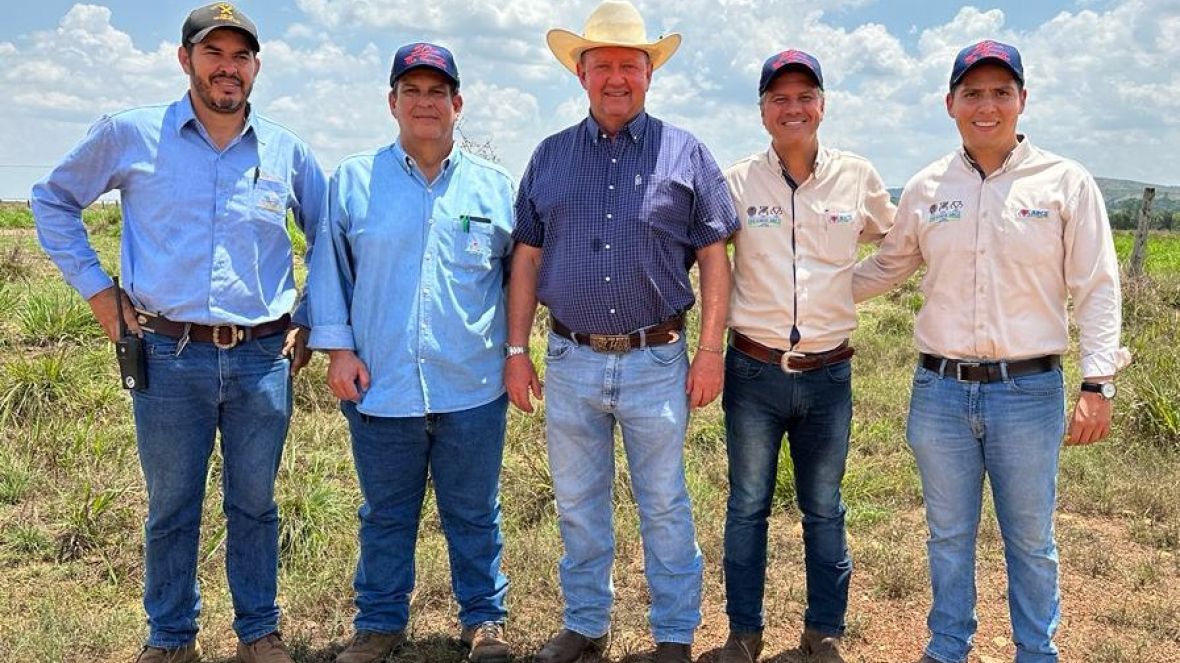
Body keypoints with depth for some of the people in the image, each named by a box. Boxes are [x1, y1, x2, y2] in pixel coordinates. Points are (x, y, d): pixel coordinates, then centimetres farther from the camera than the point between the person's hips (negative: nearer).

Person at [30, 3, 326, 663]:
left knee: (255, 505, 12)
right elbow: (53, 200, 13)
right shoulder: (129, 134, 0)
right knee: (172, 509, 11)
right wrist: (96, 287, 5)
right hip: (169, 358, -1)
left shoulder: (287, 151, 5)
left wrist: (311, 321, 10)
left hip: (264, 359, 1)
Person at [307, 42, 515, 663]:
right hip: (380, 385, 0)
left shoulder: (493, 186, 6)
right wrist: (337, 348, -1)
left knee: (474, 513, 13)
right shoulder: (353, 180, 4)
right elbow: (331, 268, 6)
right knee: (385, 515, 14)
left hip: (472, 387, 0)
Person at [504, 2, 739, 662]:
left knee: (665, 507, 8)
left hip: (656, 361, -2)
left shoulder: (685, 154, 1)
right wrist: (517, 350, 5)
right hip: (571, 361, 3)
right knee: (579, 506, 14)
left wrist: (710, 352, -6)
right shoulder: (551, 156, 7)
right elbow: (527, 259, 9)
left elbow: (714, 257, 0)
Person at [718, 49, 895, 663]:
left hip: (829, 374, 1)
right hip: (753, 370, -1)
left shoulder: (857, 178, 2)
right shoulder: (736, 182, -2)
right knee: (747, 506, 10)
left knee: (824, 510, 12)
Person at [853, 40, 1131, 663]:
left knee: (1030, 538, 12)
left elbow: (1096, 289, -2)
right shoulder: (926, 187, 4)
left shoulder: (1066, 183, -2)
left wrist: (1097, 383, -9)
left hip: (1029, 390, -2)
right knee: (948, 535, 16)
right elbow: (886, 268, 17)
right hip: (939, 390, 2)